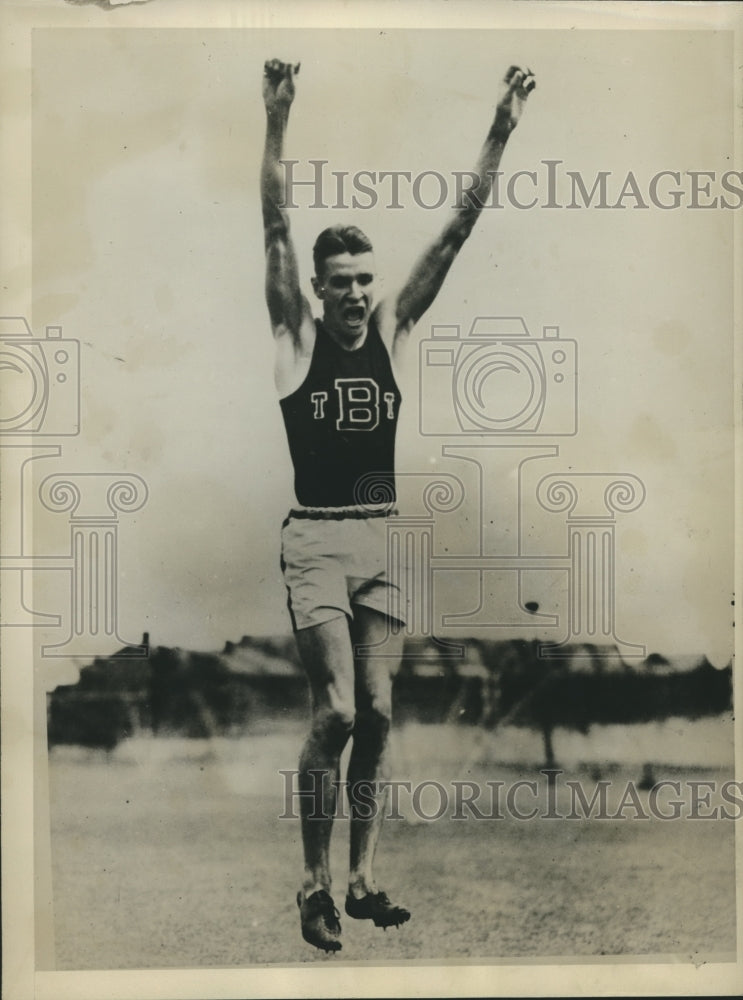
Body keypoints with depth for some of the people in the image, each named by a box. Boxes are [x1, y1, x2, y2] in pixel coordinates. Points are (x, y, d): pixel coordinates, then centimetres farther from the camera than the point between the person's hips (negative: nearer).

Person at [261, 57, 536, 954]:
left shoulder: (393, 330, 8)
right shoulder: (296, 336, 0)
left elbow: (457, 231, 5)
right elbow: (276, 230, -10)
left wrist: (501, 133, 1)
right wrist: (276, 124, -20)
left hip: (382, 541, 4)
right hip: (316, 540, -4)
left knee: (377, 715, 4)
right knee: (335, 713, -10)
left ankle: (363, 881, 17)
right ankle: (315, 886, 7)